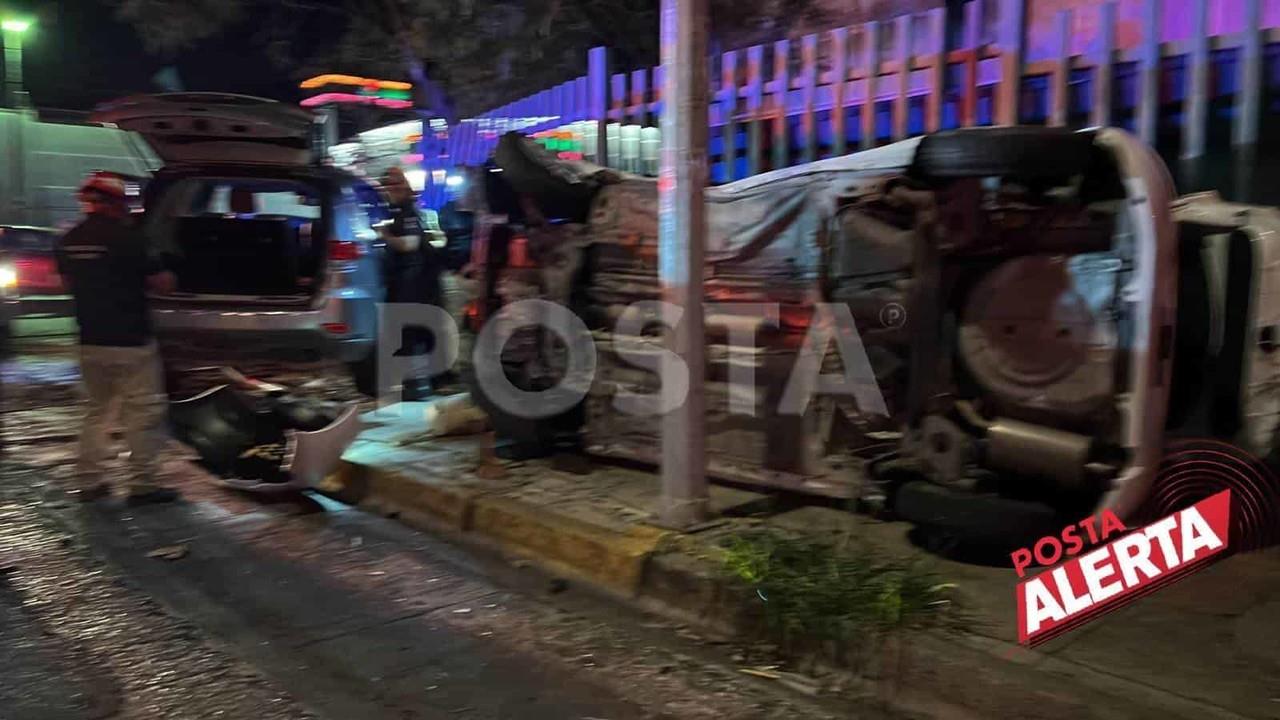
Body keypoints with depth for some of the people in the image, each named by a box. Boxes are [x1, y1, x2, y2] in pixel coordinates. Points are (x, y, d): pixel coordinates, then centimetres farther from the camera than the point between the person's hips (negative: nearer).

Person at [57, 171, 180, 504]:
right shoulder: (125, 237, -16)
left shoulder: (69, 240, 5)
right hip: (130, 342, -7)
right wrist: (163, 275, 9)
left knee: (97, 410, 17)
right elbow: (163, 283, -12)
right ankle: (142, 484, 4)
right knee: (143, 412, 1)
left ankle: (88, 481, 20)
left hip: (90, 341, 7)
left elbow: (70, 283, 19)